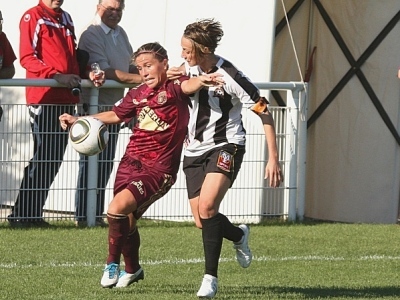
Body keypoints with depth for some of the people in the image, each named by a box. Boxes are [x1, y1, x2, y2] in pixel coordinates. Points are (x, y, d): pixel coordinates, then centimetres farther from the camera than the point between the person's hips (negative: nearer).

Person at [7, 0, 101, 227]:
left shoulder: (66, 19, 20)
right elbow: (27, 57, -11)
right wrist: (56, 76, -21)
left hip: (66, 99, 8)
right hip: (43, 97, -8)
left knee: (55, 157, 7)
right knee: (45, 155, -10)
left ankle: (34, 212, 12)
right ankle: (22, 213, -4)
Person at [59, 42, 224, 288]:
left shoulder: (174, 88, -8)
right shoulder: (137, 94, 10)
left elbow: (187, 86, -32)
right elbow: (115, 115, 27)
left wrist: (201, 80, -56)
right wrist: (78, 120, 27)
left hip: (159, 169, -7)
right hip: (131, 163, 7)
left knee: (118, 208, -22)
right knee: (126, 221, 13)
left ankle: (113, 264, -3)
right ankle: (132, 270, 39)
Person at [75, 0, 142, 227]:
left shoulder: (120, 33, 13)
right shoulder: (91, 35, -13)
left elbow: (131, 65, 19)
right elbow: (104, 71, -20)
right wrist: (140, 79, -21)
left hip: (114, 105, 8)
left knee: (106, 165, 10)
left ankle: (97, 214, 14)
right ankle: (84, 216, -2)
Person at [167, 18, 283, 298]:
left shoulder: (230, 76, -20)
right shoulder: (189, 69, -2)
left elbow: (265, 113, -15)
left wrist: (273, 158, -18)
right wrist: (171, 76, -4)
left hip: (226, 147, -6)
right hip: (195, 149, 6)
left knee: (207, 206, -27)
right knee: (202, 222, 4)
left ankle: (211, 277, -19)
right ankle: (239, 235, 39)